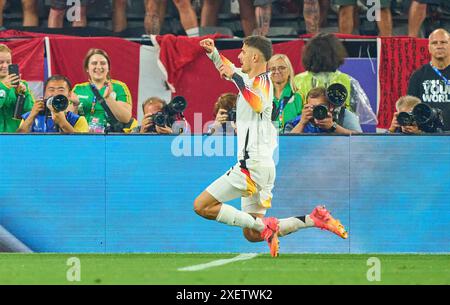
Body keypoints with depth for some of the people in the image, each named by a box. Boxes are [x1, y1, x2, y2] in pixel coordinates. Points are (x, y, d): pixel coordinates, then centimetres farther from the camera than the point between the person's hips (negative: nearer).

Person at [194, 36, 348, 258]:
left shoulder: (262, 81, -10)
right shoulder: (248, 79, 17)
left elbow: (258, 104, -34)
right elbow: (226, 69, 37)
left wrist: (235, 76, -28)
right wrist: (213, 52, 19)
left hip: (253, 164, -10)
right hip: (263, 165, 10)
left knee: (202, 206, -11)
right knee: (252, 235, 11)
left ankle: (264, 226, -16)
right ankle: (314, 219, 6)